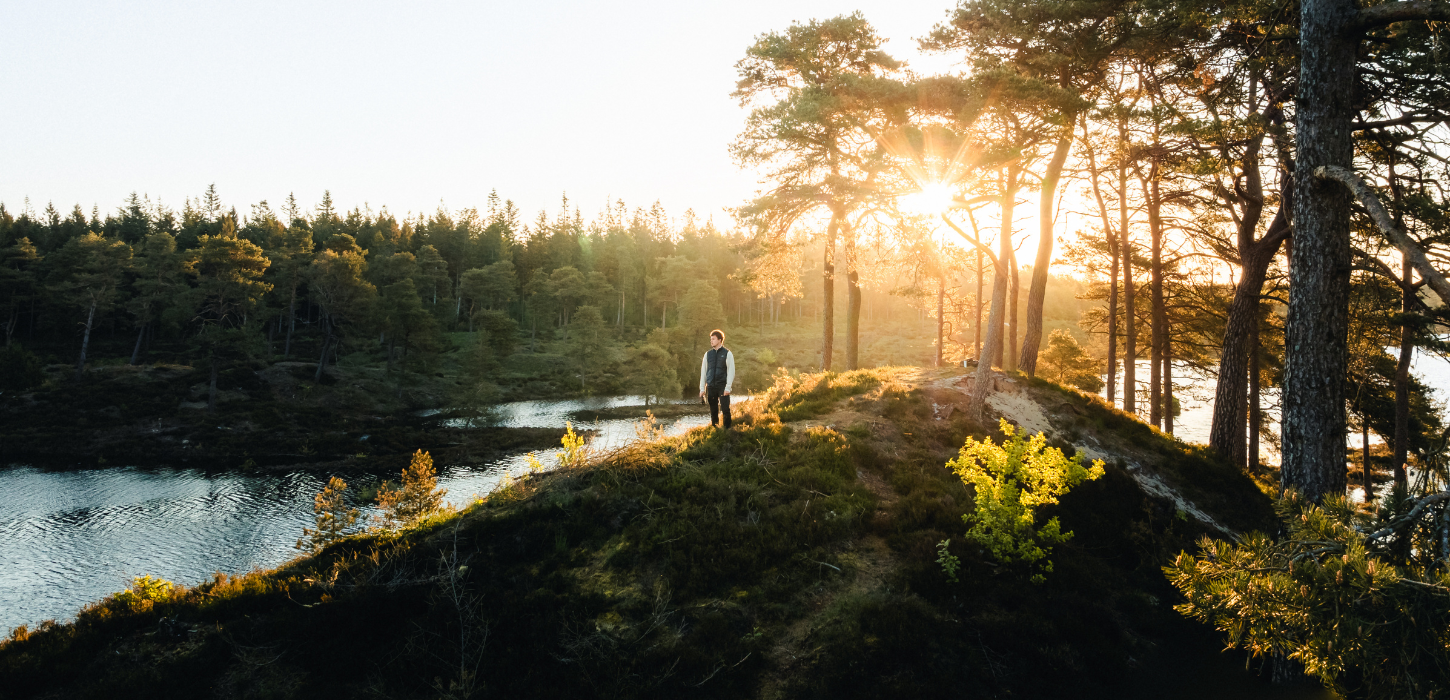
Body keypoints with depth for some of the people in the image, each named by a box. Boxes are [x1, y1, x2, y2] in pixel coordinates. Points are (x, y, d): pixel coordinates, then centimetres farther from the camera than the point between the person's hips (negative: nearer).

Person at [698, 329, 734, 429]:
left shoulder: (727, 353, -1)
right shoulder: (708, 354, 10)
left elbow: (731, 371, -3)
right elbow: (703, 371, 12)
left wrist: (728, 387, -10)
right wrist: (702, 388, 8)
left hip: (723, 386, -3)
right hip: (710, 387, 3)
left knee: (725, 409, -7)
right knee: (713, 411, 7)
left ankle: (727, 428, 0)